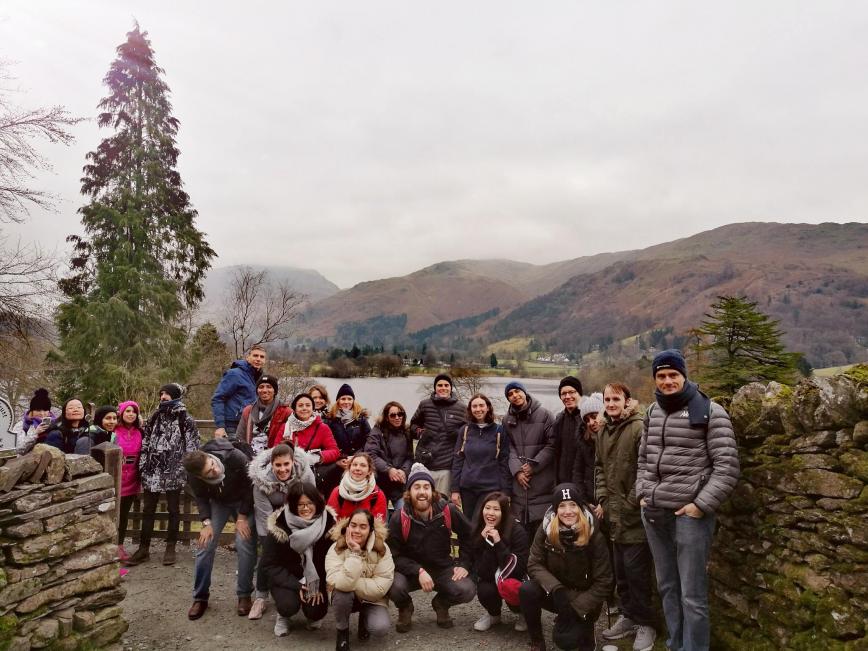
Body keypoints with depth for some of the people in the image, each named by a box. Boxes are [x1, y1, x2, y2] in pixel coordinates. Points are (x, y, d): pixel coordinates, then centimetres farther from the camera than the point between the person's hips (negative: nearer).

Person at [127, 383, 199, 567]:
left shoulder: (185, 420, -2)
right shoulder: (155, 417, 12)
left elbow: (192, 447, -5)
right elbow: (145, 443, 13)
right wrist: (143, 467, 6)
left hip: (174, 471, -4)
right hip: (152, 470, 4)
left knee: (173, 509, 6)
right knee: (148, 510, 7)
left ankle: (170, 548, 16)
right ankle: (144, 548, 16)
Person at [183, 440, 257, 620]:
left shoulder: (236, 457, -39)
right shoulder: (193, 477, -28)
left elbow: (250, 486, -23)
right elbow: (200, 497, -6)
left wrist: (242, 517, -20)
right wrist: (206, 522, -20)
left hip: (243, 500, -2)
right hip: (218, 502, 2)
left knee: (245, 546, -12)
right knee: (205, 544, -6)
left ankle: (244, 595, 6)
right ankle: (200, 597, 13)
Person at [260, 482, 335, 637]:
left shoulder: (328, 523, -13)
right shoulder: (279, 526, -17)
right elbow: (270, 564, -12)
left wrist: (321, 587, -14)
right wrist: (296, 585, -20)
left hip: (316, 579, 1)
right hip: (287, 578, -1)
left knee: (316, 612, -20)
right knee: (289, 605, -29)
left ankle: (311, 615, 20)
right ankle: (283, 615, 11)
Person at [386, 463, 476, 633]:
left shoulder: (448, 511, -12)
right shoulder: (399, 518, -15)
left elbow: (469, 535, 4)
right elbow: (394, 555, -14)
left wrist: (464, 564, -4)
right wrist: (419, 572, -27)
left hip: (443, 569, 1)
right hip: (411, 570, -1)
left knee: (467, 590, -25)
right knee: (394, 587, -32)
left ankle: (441, 604, 12)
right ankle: (405, 607, 7)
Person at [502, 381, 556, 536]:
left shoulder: (544, 414, -1)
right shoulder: (507, 420, 9)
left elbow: (552, 445, -4)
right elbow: (509, 448, 5)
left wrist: (534, 465, -9)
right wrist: (517, 470, -9)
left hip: (542, 481, -3)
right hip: (518, 481, 3)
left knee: (542, 526, -3)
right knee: (520, 526, 7)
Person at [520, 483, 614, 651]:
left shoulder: (594, 536, -17)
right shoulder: (545, 530, -12)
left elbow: (603, 583, -15)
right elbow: (534, 564, -13)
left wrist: (575, 608, -23)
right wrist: (556, 589, -31)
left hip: (583, 599, -2)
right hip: (556, 594, 2)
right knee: (526, 590, -27)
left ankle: (585, 629, 10)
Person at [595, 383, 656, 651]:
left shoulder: (639, 427, -14)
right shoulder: (604, 431, 11)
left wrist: (632, 502, -15)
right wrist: (602, 498, 7)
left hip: (635, 512, -7)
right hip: (615, 512, 7)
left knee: (635, 567, -1)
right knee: (620, 567, 15)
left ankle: (645, 624, 15)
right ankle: (628, 616, 31)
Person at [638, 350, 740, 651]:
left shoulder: (709, 412, -7)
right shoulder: (653, 412, 11)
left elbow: (727, 467, -10)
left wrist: (701, 505, -14)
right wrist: (642, 494, 9)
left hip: (689, 514, -6)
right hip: (653, 513, 6)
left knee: (692, 595, 1)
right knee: (667, 588, 17)